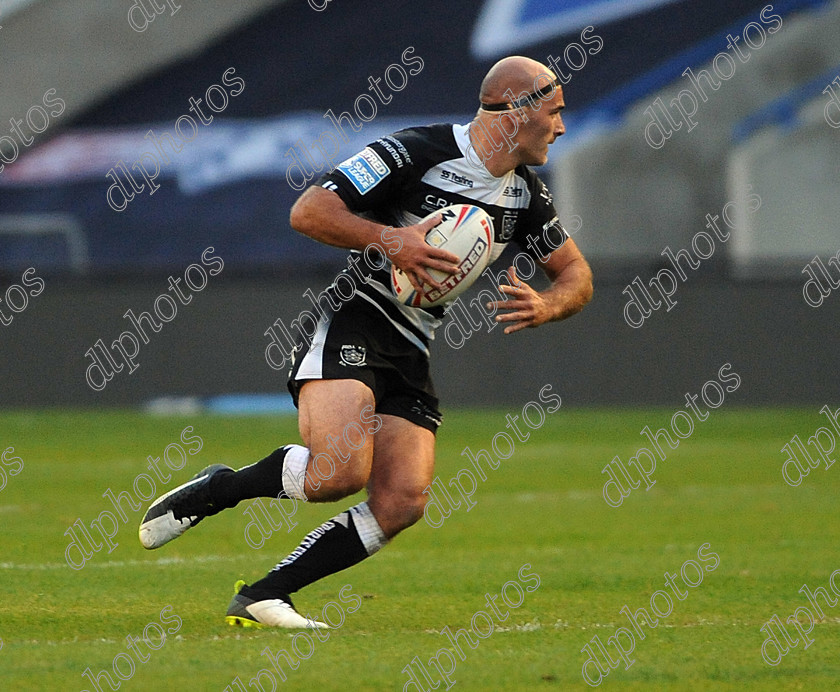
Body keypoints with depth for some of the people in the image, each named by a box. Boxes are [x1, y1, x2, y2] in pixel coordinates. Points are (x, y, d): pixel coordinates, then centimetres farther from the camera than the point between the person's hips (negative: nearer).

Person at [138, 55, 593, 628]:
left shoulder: (526, 195, 9)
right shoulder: (415, 152, -12)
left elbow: (577, 275, 19)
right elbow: (308, 212, -14)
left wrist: (543, 306, -3)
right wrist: (390, 240, -25)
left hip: (410, 359, 7)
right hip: (351, 326, -7)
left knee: (401, 504, -12)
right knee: (340, 471, -29)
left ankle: (261, 597, -4)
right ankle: (212, 492, -4)